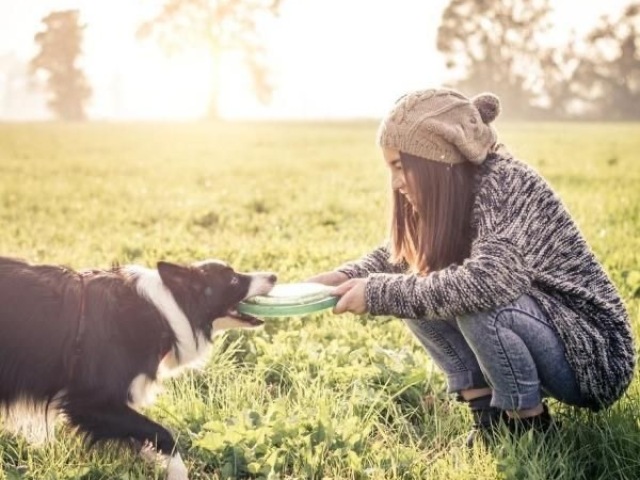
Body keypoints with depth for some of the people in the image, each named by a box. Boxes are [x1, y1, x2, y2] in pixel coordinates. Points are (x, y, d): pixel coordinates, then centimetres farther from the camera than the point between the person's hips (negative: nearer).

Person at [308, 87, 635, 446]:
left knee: (475, 301, -31)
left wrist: (378, 293, -32)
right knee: (417, 299, -5)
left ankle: (530, 425, -10)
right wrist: (346, 277, -9)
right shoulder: (452, 194, -1)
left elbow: (486, 283, -40)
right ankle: (489, 413, 1)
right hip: (536, 331, 8)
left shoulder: (506, 183, -25)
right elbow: (398, 256, 12)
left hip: (594, 357, -8)